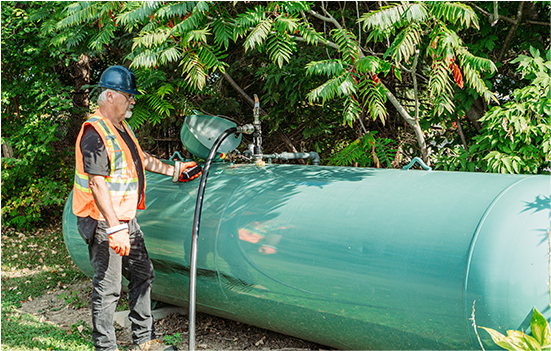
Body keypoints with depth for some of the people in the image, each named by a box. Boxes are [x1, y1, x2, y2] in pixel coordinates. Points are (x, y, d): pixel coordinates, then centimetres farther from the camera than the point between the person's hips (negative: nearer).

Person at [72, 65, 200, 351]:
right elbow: (98, 184, -24)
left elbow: (140, 158, 28)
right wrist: (114, 228, -28)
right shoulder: (95, 134, -19)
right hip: (104, 223, -10)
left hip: (125, 219, 10)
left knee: (143, 275, 15)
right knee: (108, 287, -1)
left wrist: (174, 171, 31)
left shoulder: (122, 128, 12)